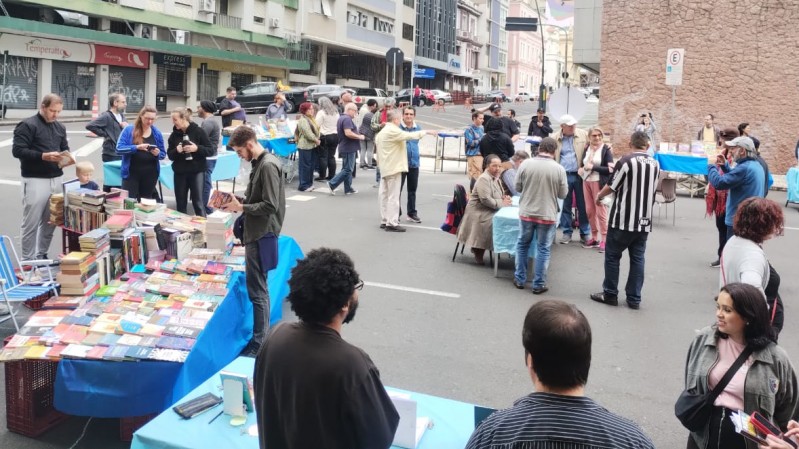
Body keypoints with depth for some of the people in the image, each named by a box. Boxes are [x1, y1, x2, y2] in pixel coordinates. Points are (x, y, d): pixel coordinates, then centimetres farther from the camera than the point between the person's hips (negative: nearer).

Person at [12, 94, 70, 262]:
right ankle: (28, 260, 8)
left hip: (56, 179, 7)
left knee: (50, 221, 12)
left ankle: (42, 254, 25)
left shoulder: (60, 127, 15)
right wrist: (43, 156, -23)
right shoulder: (27, 125, -7)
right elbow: (17, 150, -14)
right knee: (31, 223, -1)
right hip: (35, 180, -7)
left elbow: (65, 148, 22)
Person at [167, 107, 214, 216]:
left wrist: (197, 148, -22)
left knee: (198, 202, -3)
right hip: (180, 173, 4)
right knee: (180, 203, 10)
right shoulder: (174, 134, 4)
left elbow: (211, 150, -7)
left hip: (197, 172, -4)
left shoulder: (198, 131, -6)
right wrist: (176, 151, -14)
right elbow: (170, 155, 6)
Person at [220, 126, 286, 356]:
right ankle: (260, 336, 27)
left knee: (257, 290, -4)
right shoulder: (261, 162, 13)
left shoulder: (268, 166, -18)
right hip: (256, 233, 10)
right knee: (257, 287, 16)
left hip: (261, 235, -10)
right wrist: (239, 201, 5)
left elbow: (270, 206, -22)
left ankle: (259, 344, 4)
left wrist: (241, 207, -14)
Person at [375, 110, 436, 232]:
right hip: (394, 167, -10)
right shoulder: (393, 131, -15)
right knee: (393, 196, -8)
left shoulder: (382, 132, 18)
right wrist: (426, 132, -16)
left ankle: (384, 221, 16)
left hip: (385, 168, 10)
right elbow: (409, 136, -22)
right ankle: (392, 223, -8)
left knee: (385, 195, 11)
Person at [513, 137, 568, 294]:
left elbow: (518, 187, 2)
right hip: (547, 215, -1)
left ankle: (520, 279, 24)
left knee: (522, 245, 17)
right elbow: (563, 194, -2)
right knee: (543, 249, 8)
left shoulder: (526, 164, -7)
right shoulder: (559, 169, -9)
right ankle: (538, 284, 13)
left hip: (526, 213, 2)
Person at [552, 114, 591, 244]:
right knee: (565, 205, 8)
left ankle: (585, 233, 15)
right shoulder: (554, 138, 2)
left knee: (583, 205, 6)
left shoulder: (583, 134, 1)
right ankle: (566, 233, 18)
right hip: (563, 176, 0)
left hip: (580, 175, 0)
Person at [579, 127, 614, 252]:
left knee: (601, 212, -5)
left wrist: (593, 167, -18)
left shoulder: (606, 149, -7)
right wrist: (581, 169, -1)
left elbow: (610, 169, -14)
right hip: (586, 182, 6)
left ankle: (604, 240, 1)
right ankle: (594, 238, 20)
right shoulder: (586, 148, 10)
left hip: (599, 183, -6)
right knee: (589, 211, 9)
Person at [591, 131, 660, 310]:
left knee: (612, 256, 7)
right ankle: (634, 299, 10)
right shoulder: (655, 164, 6)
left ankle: (610, 294, 12)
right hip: (644, 220, 5)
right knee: (637, 259, 7)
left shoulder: (626, 161, -12)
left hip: (623, 219, -5)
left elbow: (612, 186, -6)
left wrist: (599, 196, 13)